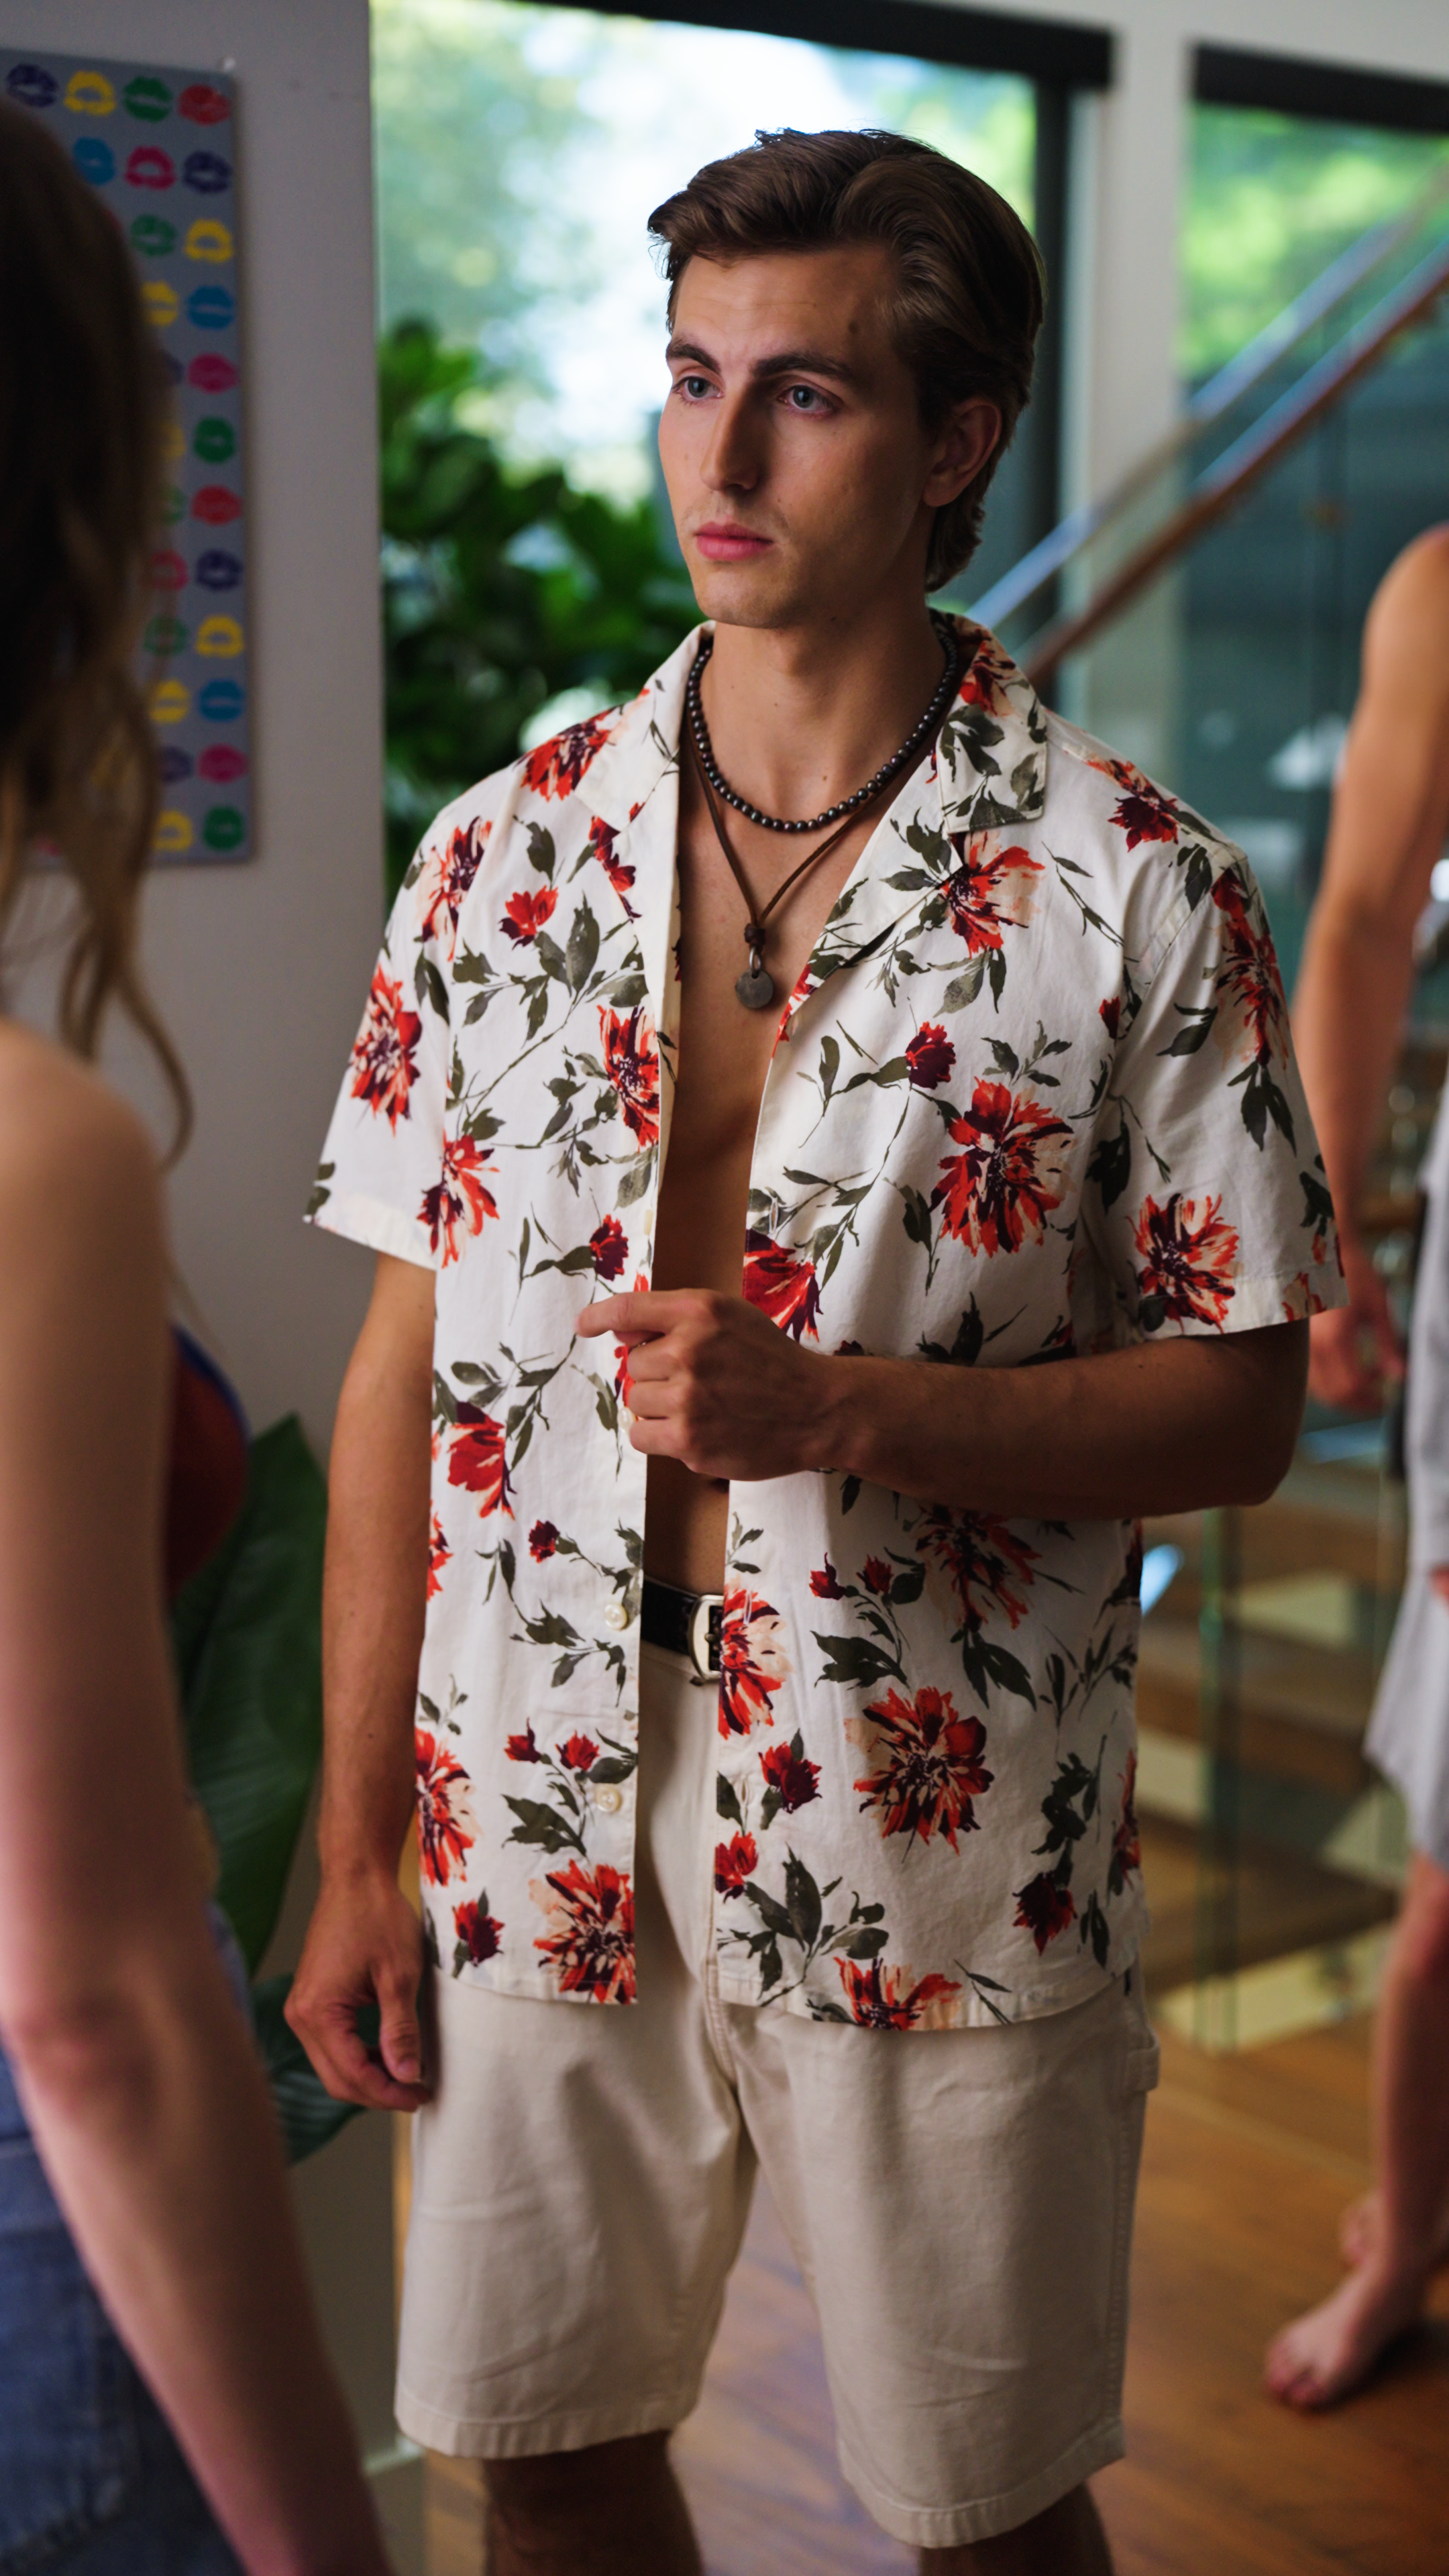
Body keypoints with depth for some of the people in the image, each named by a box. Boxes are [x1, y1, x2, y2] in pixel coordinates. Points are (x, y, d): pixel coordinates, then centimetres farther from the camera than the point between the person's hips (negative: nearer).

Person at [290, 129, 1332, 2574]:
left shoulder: (1135, 891, -8)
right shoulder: (510, 848, 1)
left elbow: (1239, 1405, -6)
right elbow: (406, 1364, 3)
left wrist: (840, 1405, -23)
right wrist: (354, 1851, 3)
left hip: (944, 1864, -2)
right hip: (545, 1828, 3)